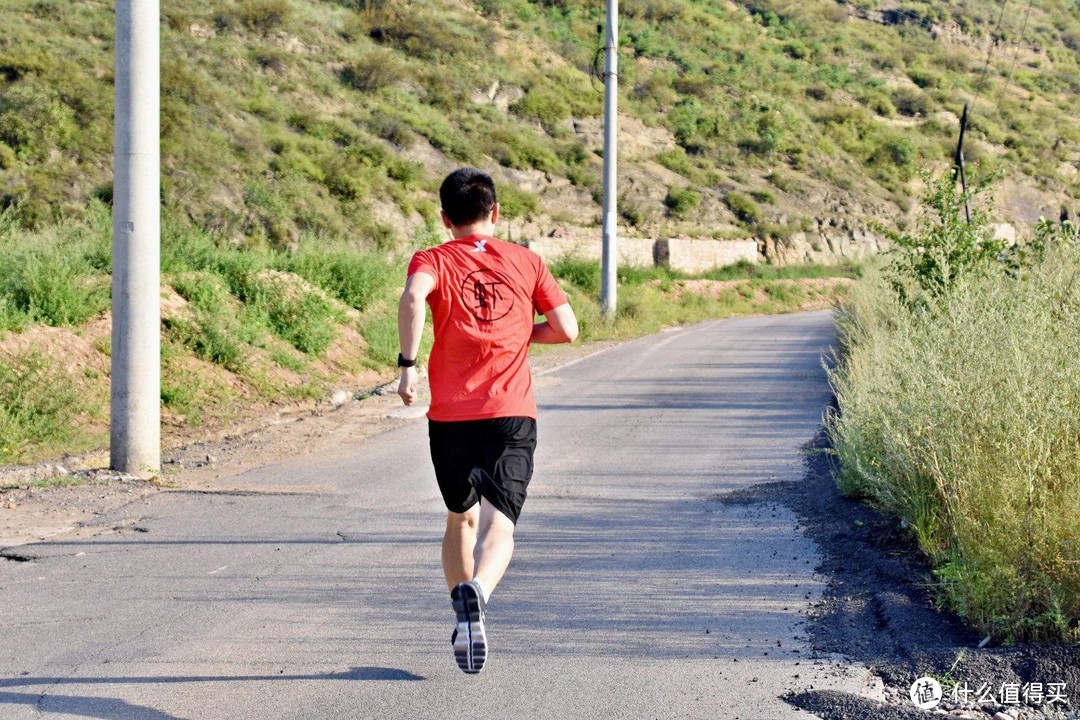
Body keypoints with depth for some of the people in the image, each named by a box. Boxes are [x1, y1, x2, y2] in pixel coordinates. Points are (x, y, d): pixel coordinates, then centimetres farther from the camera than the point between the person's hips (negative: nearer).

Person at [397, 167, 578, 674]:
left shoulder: (432, 260, 5)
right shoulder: (526, 261, 10)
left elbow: (413, 297, -19)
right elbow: (567, 330, 6)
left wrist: (408, 363, -15)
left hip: (450, 415, 1)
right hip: (513, 414, -1)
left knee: (461, 518, 22)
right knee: (499, 522, -12)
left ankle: (463, 614, 19)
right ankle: (477, 591, -40)